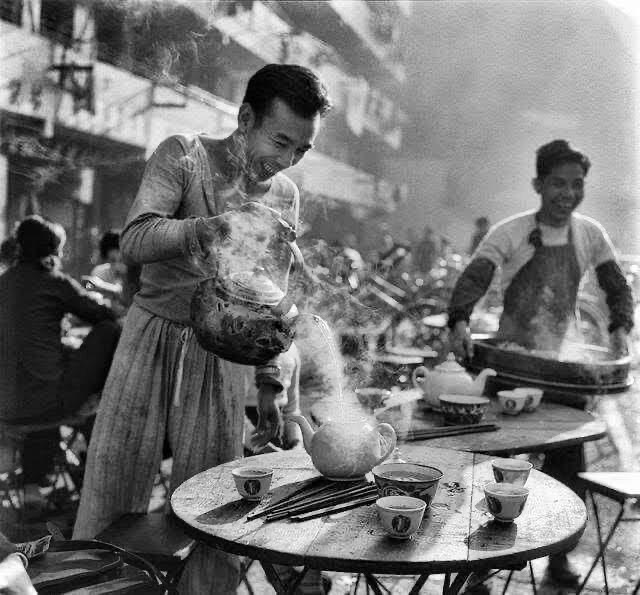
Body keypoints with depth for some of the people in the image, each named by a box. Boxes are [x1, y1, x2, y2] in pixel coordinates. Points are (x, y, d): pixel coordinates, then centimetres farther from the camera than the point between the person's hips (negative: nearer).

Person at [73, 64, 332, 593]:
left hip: (222, 359, 3)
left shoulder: (286, 197, 8)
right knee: (110, 500, 2)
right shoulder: (183, 154, -4)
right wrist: (206, 228, -38)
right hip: (151, 338, -2)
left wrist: (269, 386, 10)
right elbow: (134, 241, -20)